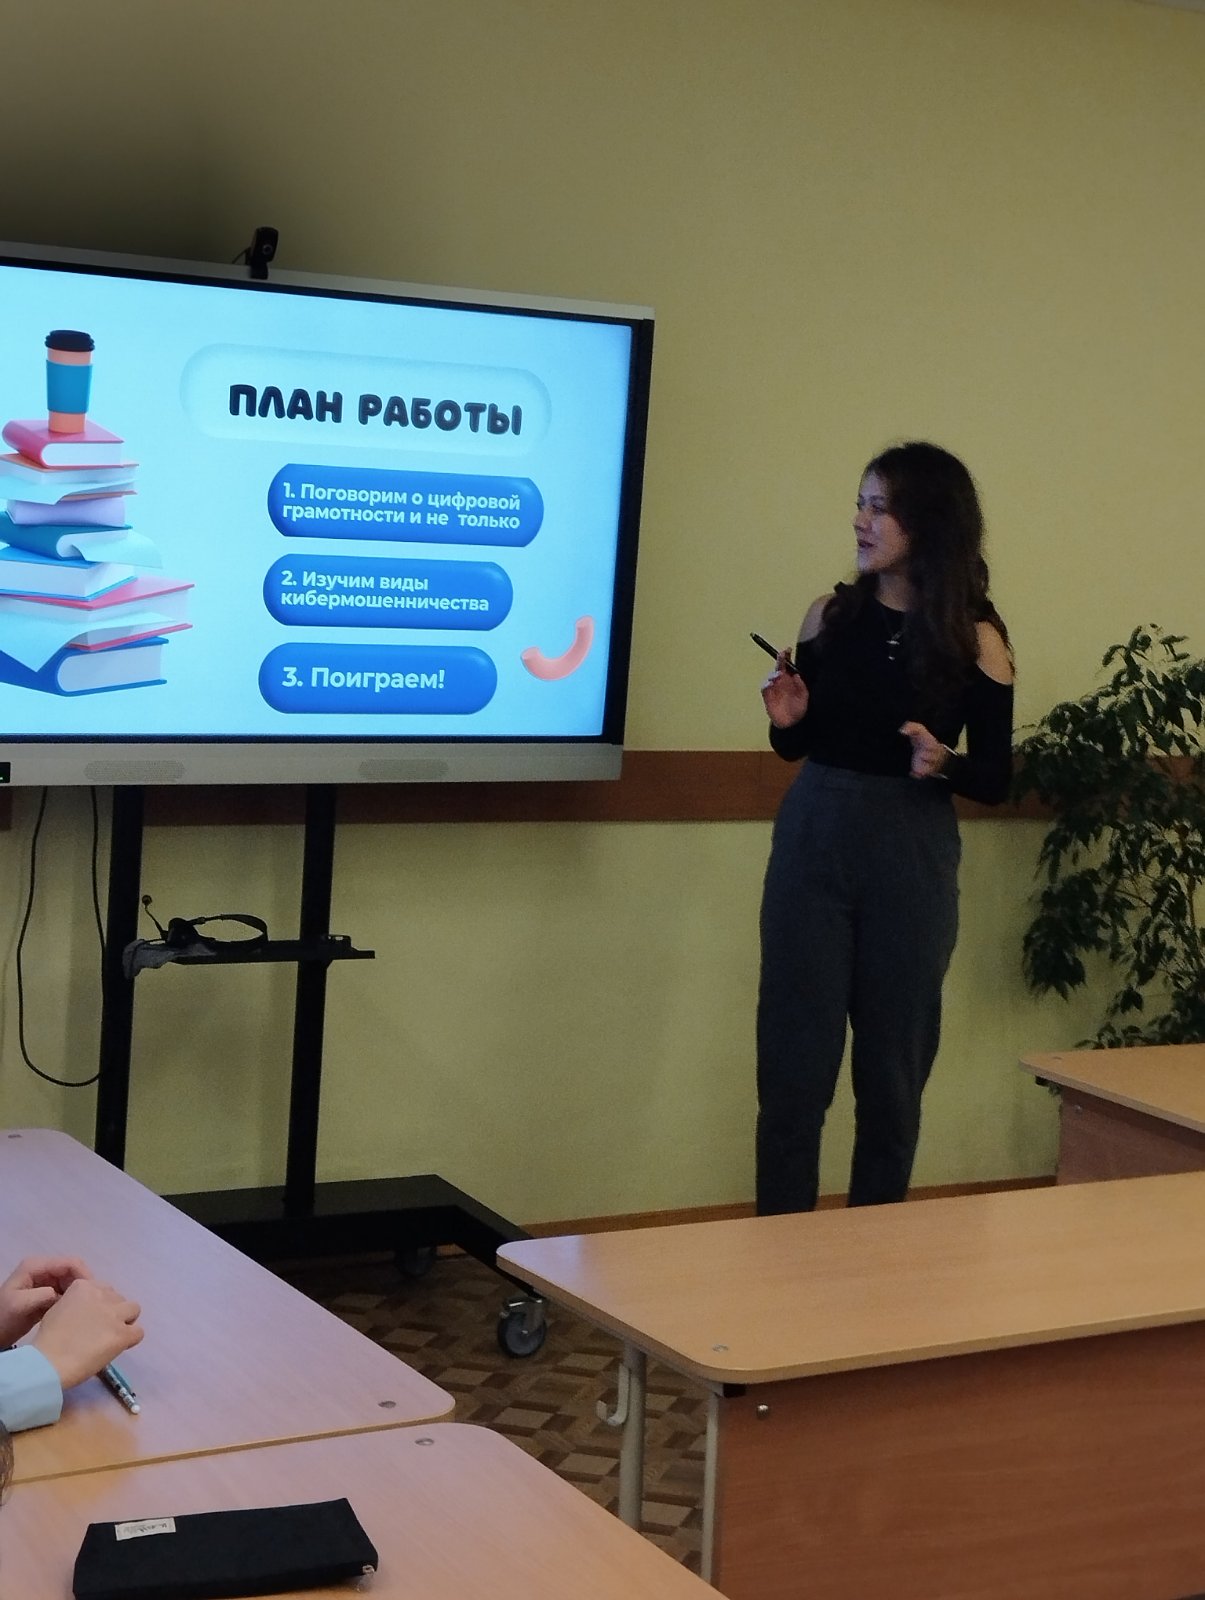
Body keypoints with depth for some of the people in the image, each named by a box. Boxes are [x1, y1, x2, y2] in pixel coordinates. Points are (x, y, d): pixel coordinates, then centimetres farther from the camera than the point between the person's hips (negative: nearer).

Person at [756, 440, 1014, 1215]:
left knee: (892, 1064, 6)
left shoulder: (975, 639, -4)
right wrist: (786, 720, -9)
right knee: (794, 1056, 2)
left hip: (912, 858, -2)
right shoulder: (831, 614, 3)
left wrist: (944, 764, -20)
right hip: (814, 841, 2)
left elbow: (998, 778, -1)